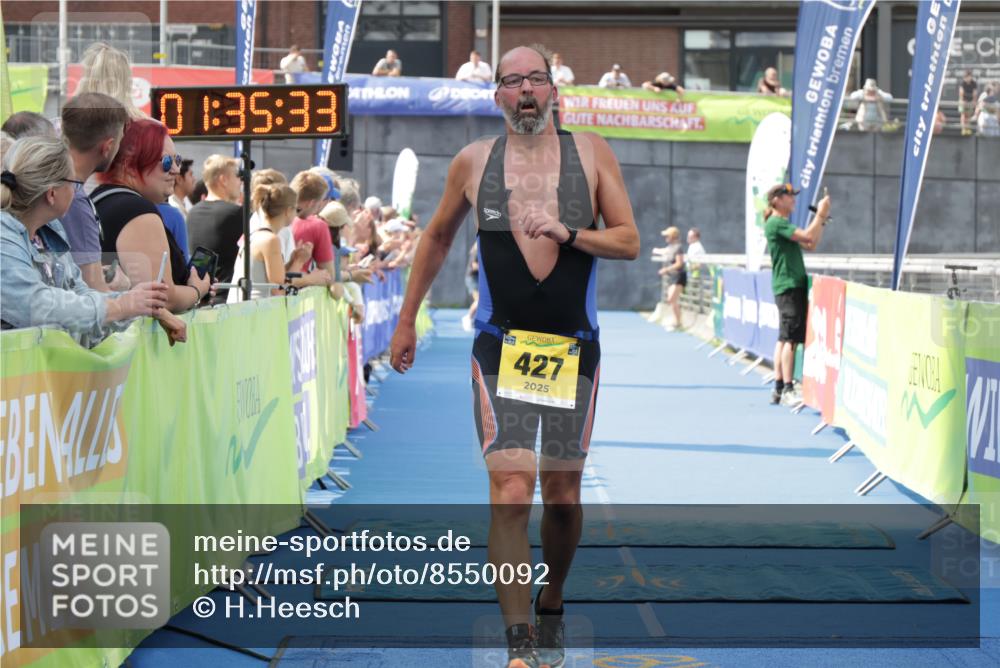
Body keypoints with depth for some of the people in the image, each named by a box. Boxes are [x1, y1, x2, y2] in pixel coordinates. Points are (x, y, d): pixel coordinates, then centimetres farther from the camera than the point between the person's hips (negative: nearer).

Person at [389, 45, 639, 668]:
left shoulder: (592, 153, 3)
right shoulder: (474, 161, 4)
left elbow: (630, 242, 0)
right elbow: (437, 239, 18)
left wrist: (568, 233, -17)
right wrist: (407, 320, 19)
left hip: (575, 347, 1)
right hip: (501, 349, -1)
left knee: (562, 494, 9)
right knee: (510, 492, -13)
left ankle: (551, 607, 33)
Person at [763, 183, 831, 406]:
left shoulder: (783, 224, 20)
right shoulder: (776, 223, -11)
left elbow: (811, 245, 18)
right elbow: (807, 236, -21)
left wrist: (821, 220, 10)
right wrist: (820, 214, -10)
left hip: (793, 286, 10)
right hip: (789, 286, -10)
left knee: (784, 338, 9)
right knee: (791, 338, -13)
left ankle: (778, 388, 10)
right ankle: (787, 390, -16)